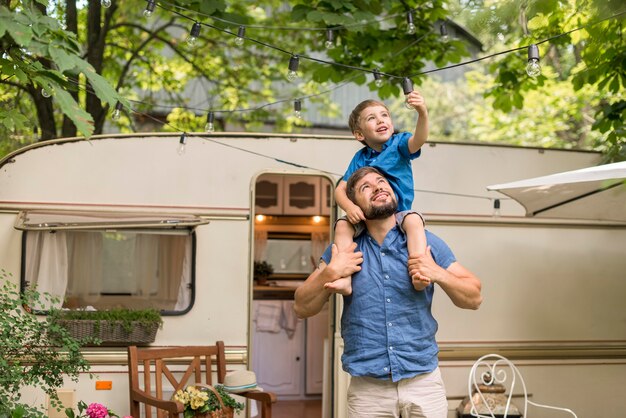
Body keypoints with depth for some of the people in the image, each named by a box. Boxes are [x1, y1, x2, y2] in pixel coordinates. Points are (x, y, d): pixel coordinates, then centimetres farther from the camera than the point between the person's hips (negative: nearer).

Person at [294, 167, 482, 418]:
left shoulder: (426, 243, 4)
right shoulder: (344, 248, 5)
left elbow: (474, 298, 5)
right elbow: (302, 309, 5)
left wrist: (438, 274, -12)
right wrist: (330, 274, -11)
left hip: (424, 380, 0)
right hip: (367, 387, 0)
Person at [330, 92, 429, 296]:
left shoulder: (398, 144, -1)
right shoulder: (360, 158, 5)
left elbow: (418, 140, -25)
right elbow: (340, 189, 2)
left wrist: (422, 113, -46)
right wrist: (349, 207, -21)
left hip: (399, 213, -2)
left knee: (414, 220, -34)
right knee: (342, 225, -24)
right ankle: (344, 279, -33)